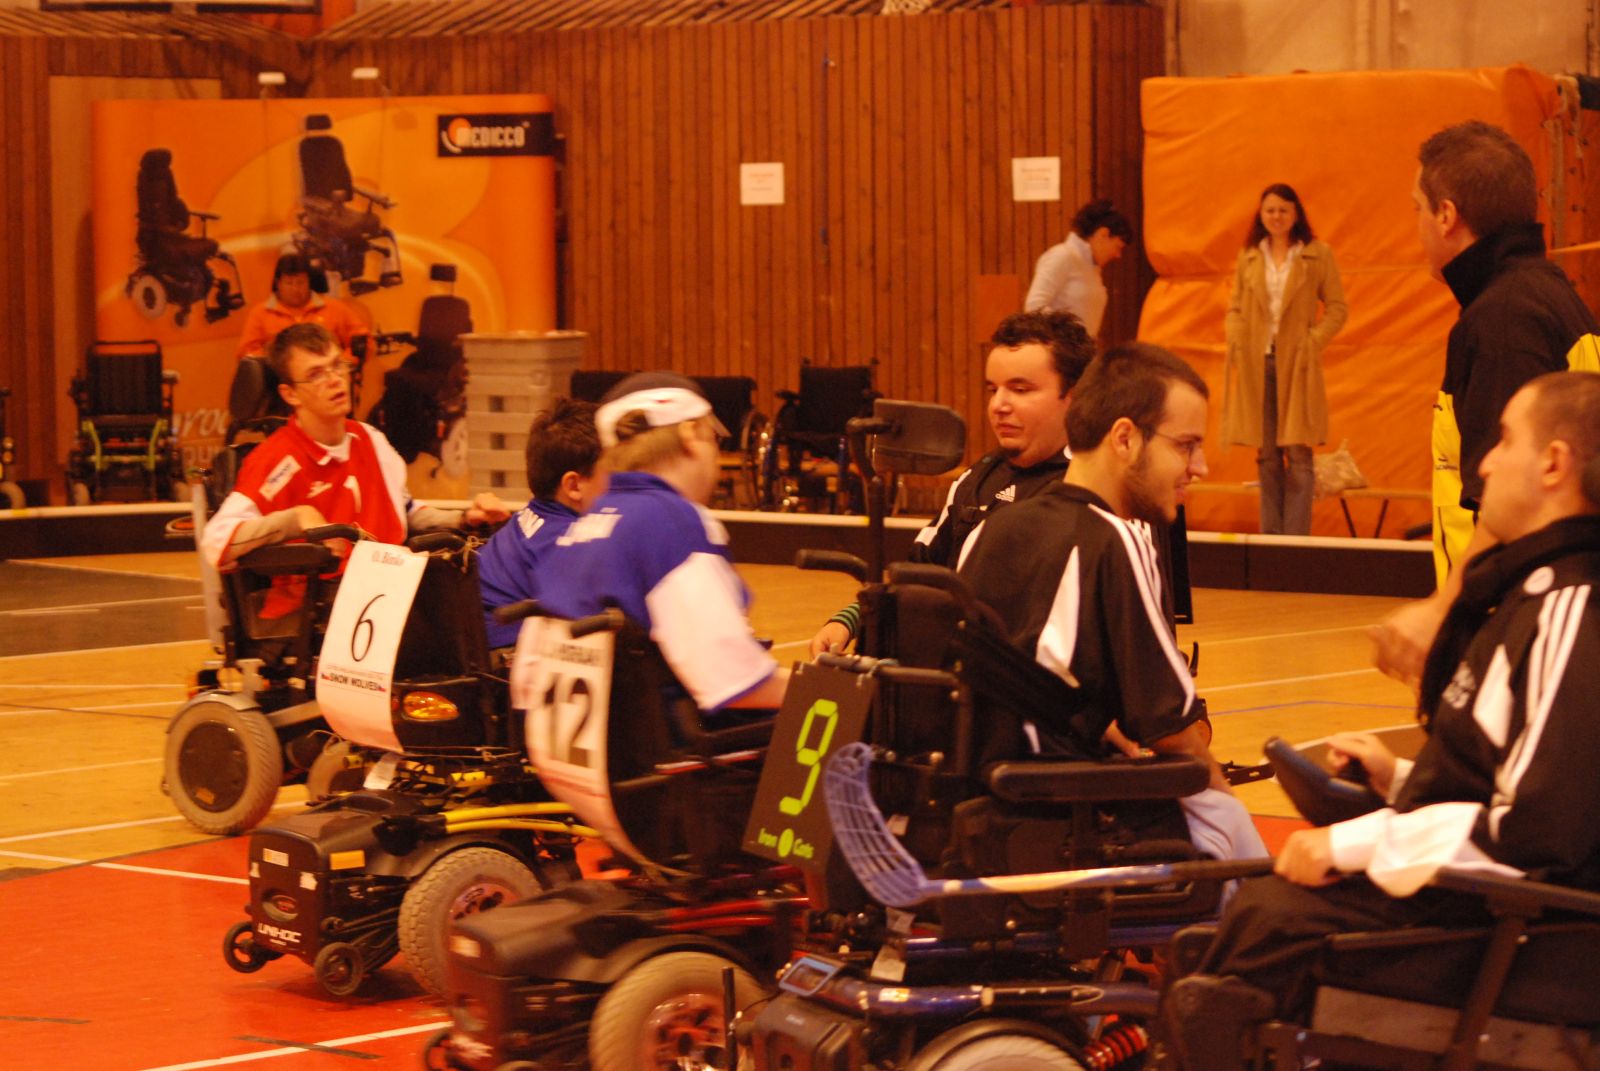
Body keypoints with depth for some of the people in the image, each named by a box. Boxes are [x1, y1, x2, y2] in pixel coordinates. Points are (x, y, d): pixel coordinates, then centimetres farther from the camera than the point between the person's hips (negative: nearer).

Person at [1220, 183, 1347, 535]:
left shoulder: (1317, 255, 2)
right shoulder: (1249, 257, 11)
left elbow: (1337, 309, 2)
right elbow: (1235, 308, 14)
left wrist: (1312, 343, -10)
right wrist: (1236, 346, -2)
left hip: (1296, 365, -3)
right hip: (1257, 364, 3)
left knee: (1298, 454, -7)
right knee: (1267, 457, 5)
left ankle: (1296, 537, -7)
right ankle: (1269, 535, 10)